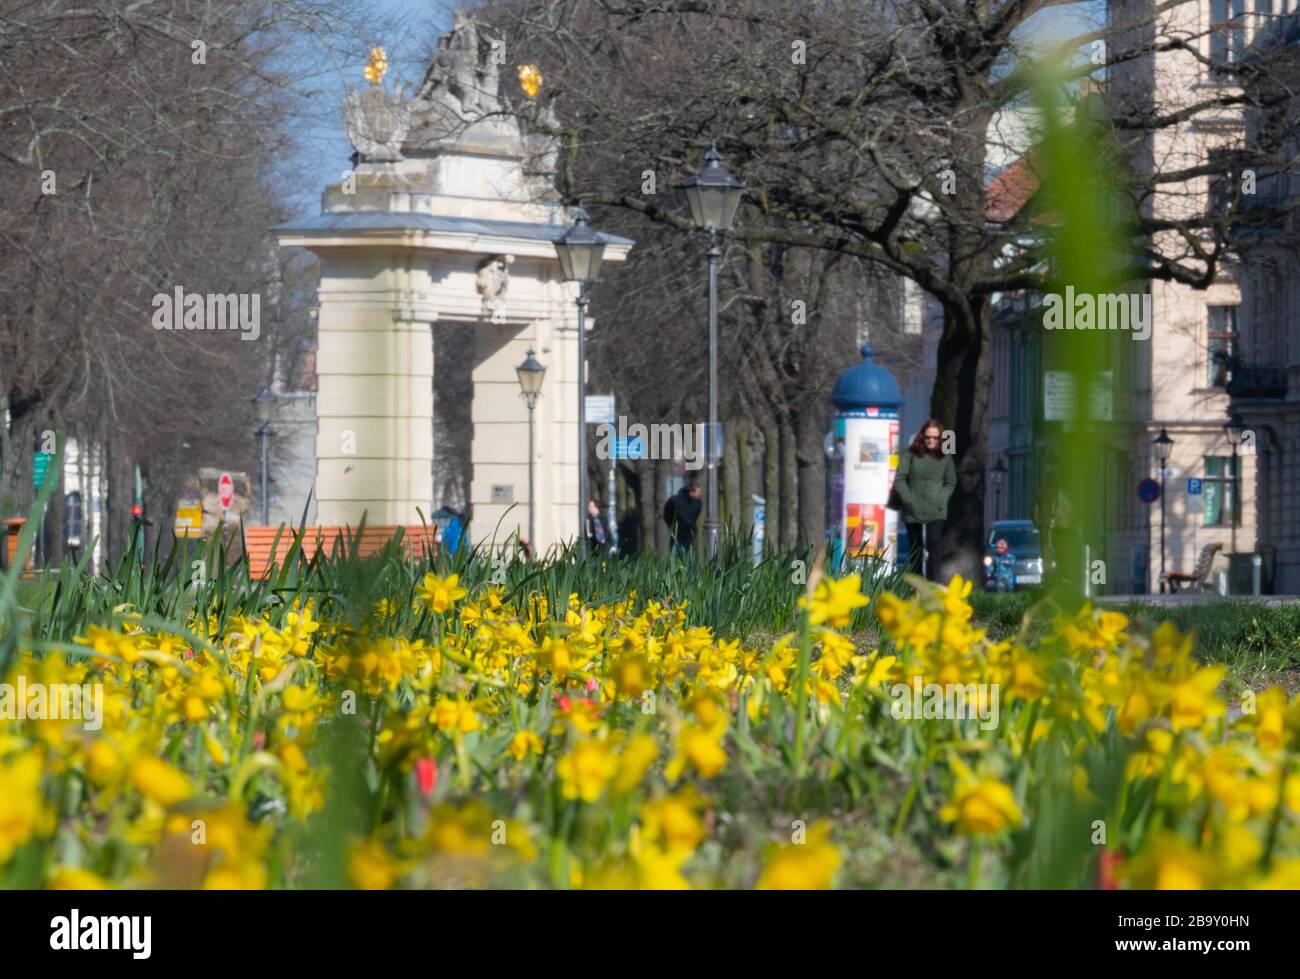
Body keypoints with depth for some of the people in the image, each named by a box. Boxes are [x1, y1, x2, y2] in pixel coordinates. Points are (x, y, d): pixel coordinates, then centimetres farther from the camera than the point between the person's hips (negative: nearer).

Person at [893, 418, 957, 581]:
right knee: (915, 550, 10)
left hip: (936, 511, -1)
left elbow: (951, 482, 10)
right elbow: (900, 478, -1)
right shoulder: (911, 453, 0)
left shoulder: (945, 457, 4)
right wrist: (908, 499, -9)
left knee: (934, 547, -17)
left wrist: (941, 499, -4)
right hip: (913, 511, 1)